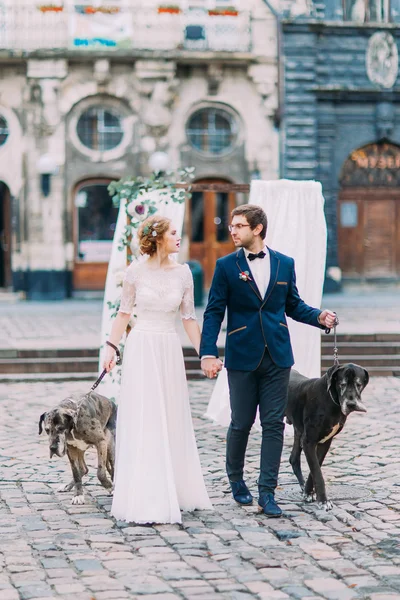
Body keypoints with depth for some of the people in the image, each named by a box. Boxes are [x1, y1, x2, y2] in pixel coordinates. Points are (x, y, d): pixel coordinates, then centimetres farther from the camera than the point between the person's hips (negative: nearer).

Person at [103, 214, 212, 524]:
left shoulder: (183, 272, 2)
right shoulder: (136, 271, -4)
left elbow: (189, 317, 6)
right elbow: (124, 312, 4)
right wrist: (112, 347, -2)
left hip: (170, 350, 3)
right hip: (141, 348, -3)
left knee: (172, 422, 9)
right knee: (143, 423, -1)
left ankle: (174, 492, 21)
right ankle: (145, 500, 4)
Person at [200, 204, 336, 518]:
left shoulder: (284, 263, 6)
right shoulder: (226, 266, -1)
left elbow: (293, 305, 13)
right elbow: (214, 312, -4)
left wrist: (319, 316, -6)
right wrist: (208, 353, -14)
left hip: (277, 357, 2)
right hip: (242, 357, -2)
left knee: (274, 424, 0)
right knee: (241, 423, 6)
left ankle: (267, 493, 4)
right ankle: (236, 479, 31)